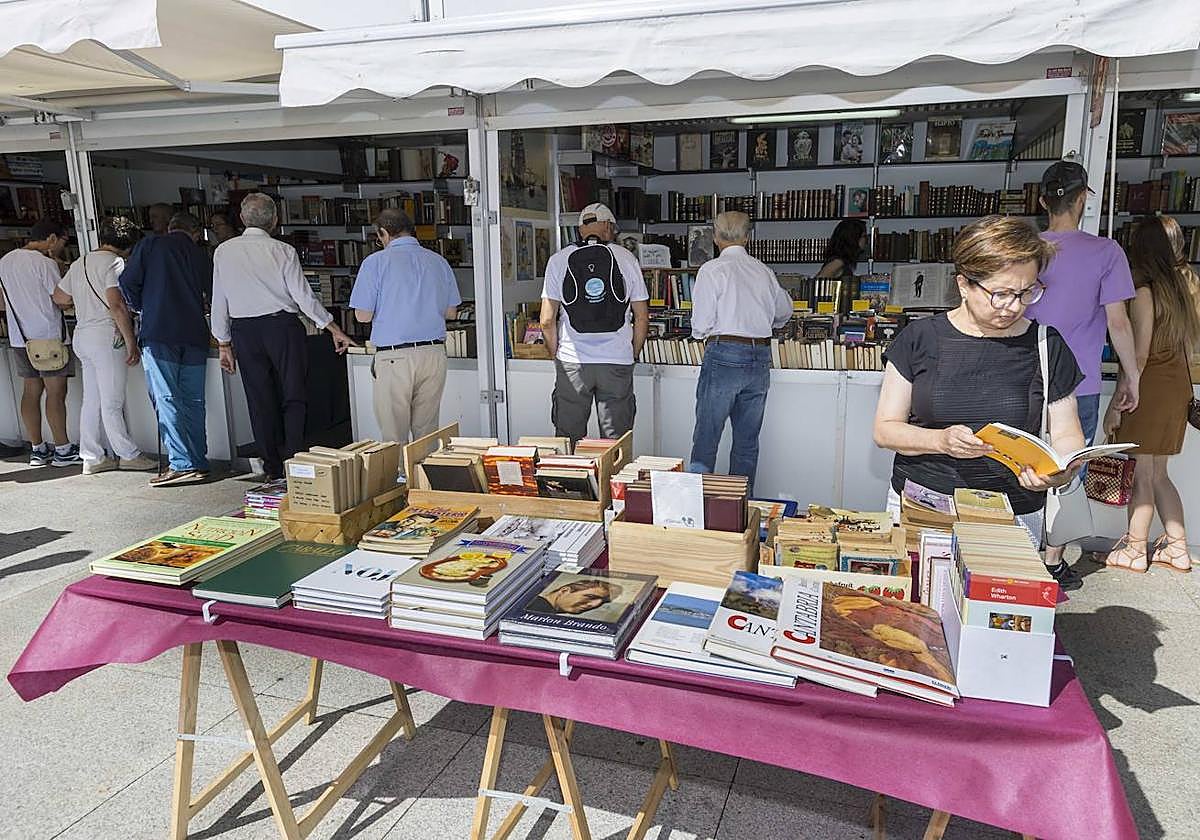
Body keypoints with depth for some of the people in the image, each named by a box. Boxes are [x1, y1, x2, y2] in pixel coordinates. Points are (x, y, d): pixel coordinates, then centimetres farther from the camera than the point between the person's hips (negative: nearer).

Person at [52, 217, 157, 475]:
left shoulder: (79, 263, 16)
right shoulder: (114, 262, -10)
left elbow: (59, 297, 21)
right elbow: (116, 304, -20)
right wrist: (131, 342, -18)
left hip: (81, 335, 8)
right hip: (106, 335, -8)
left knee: (91, 400, 11)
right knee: (112, 401, -2)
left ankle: (92, 457, 15)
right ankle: (128, 454, 6)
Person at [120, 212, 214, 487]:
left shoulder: (150, 244, 6)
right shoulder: (201, 254, 16)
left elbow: (128, 282, -1)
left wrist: (142, 308, 16)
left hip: (158, 333, -4)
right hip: (195, 335, 4)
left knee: (167, 400, -5)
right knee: (193, 400, 7)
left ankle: (182, 464, -9)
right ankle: (199, 462, 9)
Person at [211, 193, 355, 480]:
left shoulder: (223, 252, 4)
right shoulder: (283, 251, -4)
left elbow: (219, 301, 6)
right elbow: (303, 296, -5)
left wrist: (224, 343, 14)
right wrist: (334, 329, 2)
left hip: (243, 331, 3)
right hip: (282, 326, -3)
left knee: (260, 401, 9)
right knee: (294, 395, 5)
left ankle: (273, 469, 16)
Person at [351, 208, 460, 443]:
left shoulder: (376, 262, -5)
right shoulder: (439, 261, 8)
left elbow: (363, 316, -6)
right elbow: (451, 312, 13)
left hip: (394, 358, -4)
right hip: (435, 354, 4)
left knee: (394, 438, 5)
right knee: (428, 434, 13)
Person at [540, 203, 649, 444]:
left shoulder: (558, 260, 2)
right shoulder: (625, 258, 3)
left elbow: (547, 321, -1)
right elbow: (642, 318, 3)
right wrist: (633, 356, 15)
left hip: (572, 362, 0)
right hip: (617, 361, 0)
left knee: (568, 441, 8)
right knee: (616, 442, 8)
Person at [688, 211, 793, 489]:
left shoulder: (711, 270, -5)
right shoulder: (764, 271, 9)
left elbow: (701, 325, -9)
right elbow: (785, 310, 24)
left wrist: (703, 335, 14)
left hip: (724, 354, -5)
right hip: (760, 356, 5)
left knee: (706, 438, 0)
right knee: (747, 441, 12)